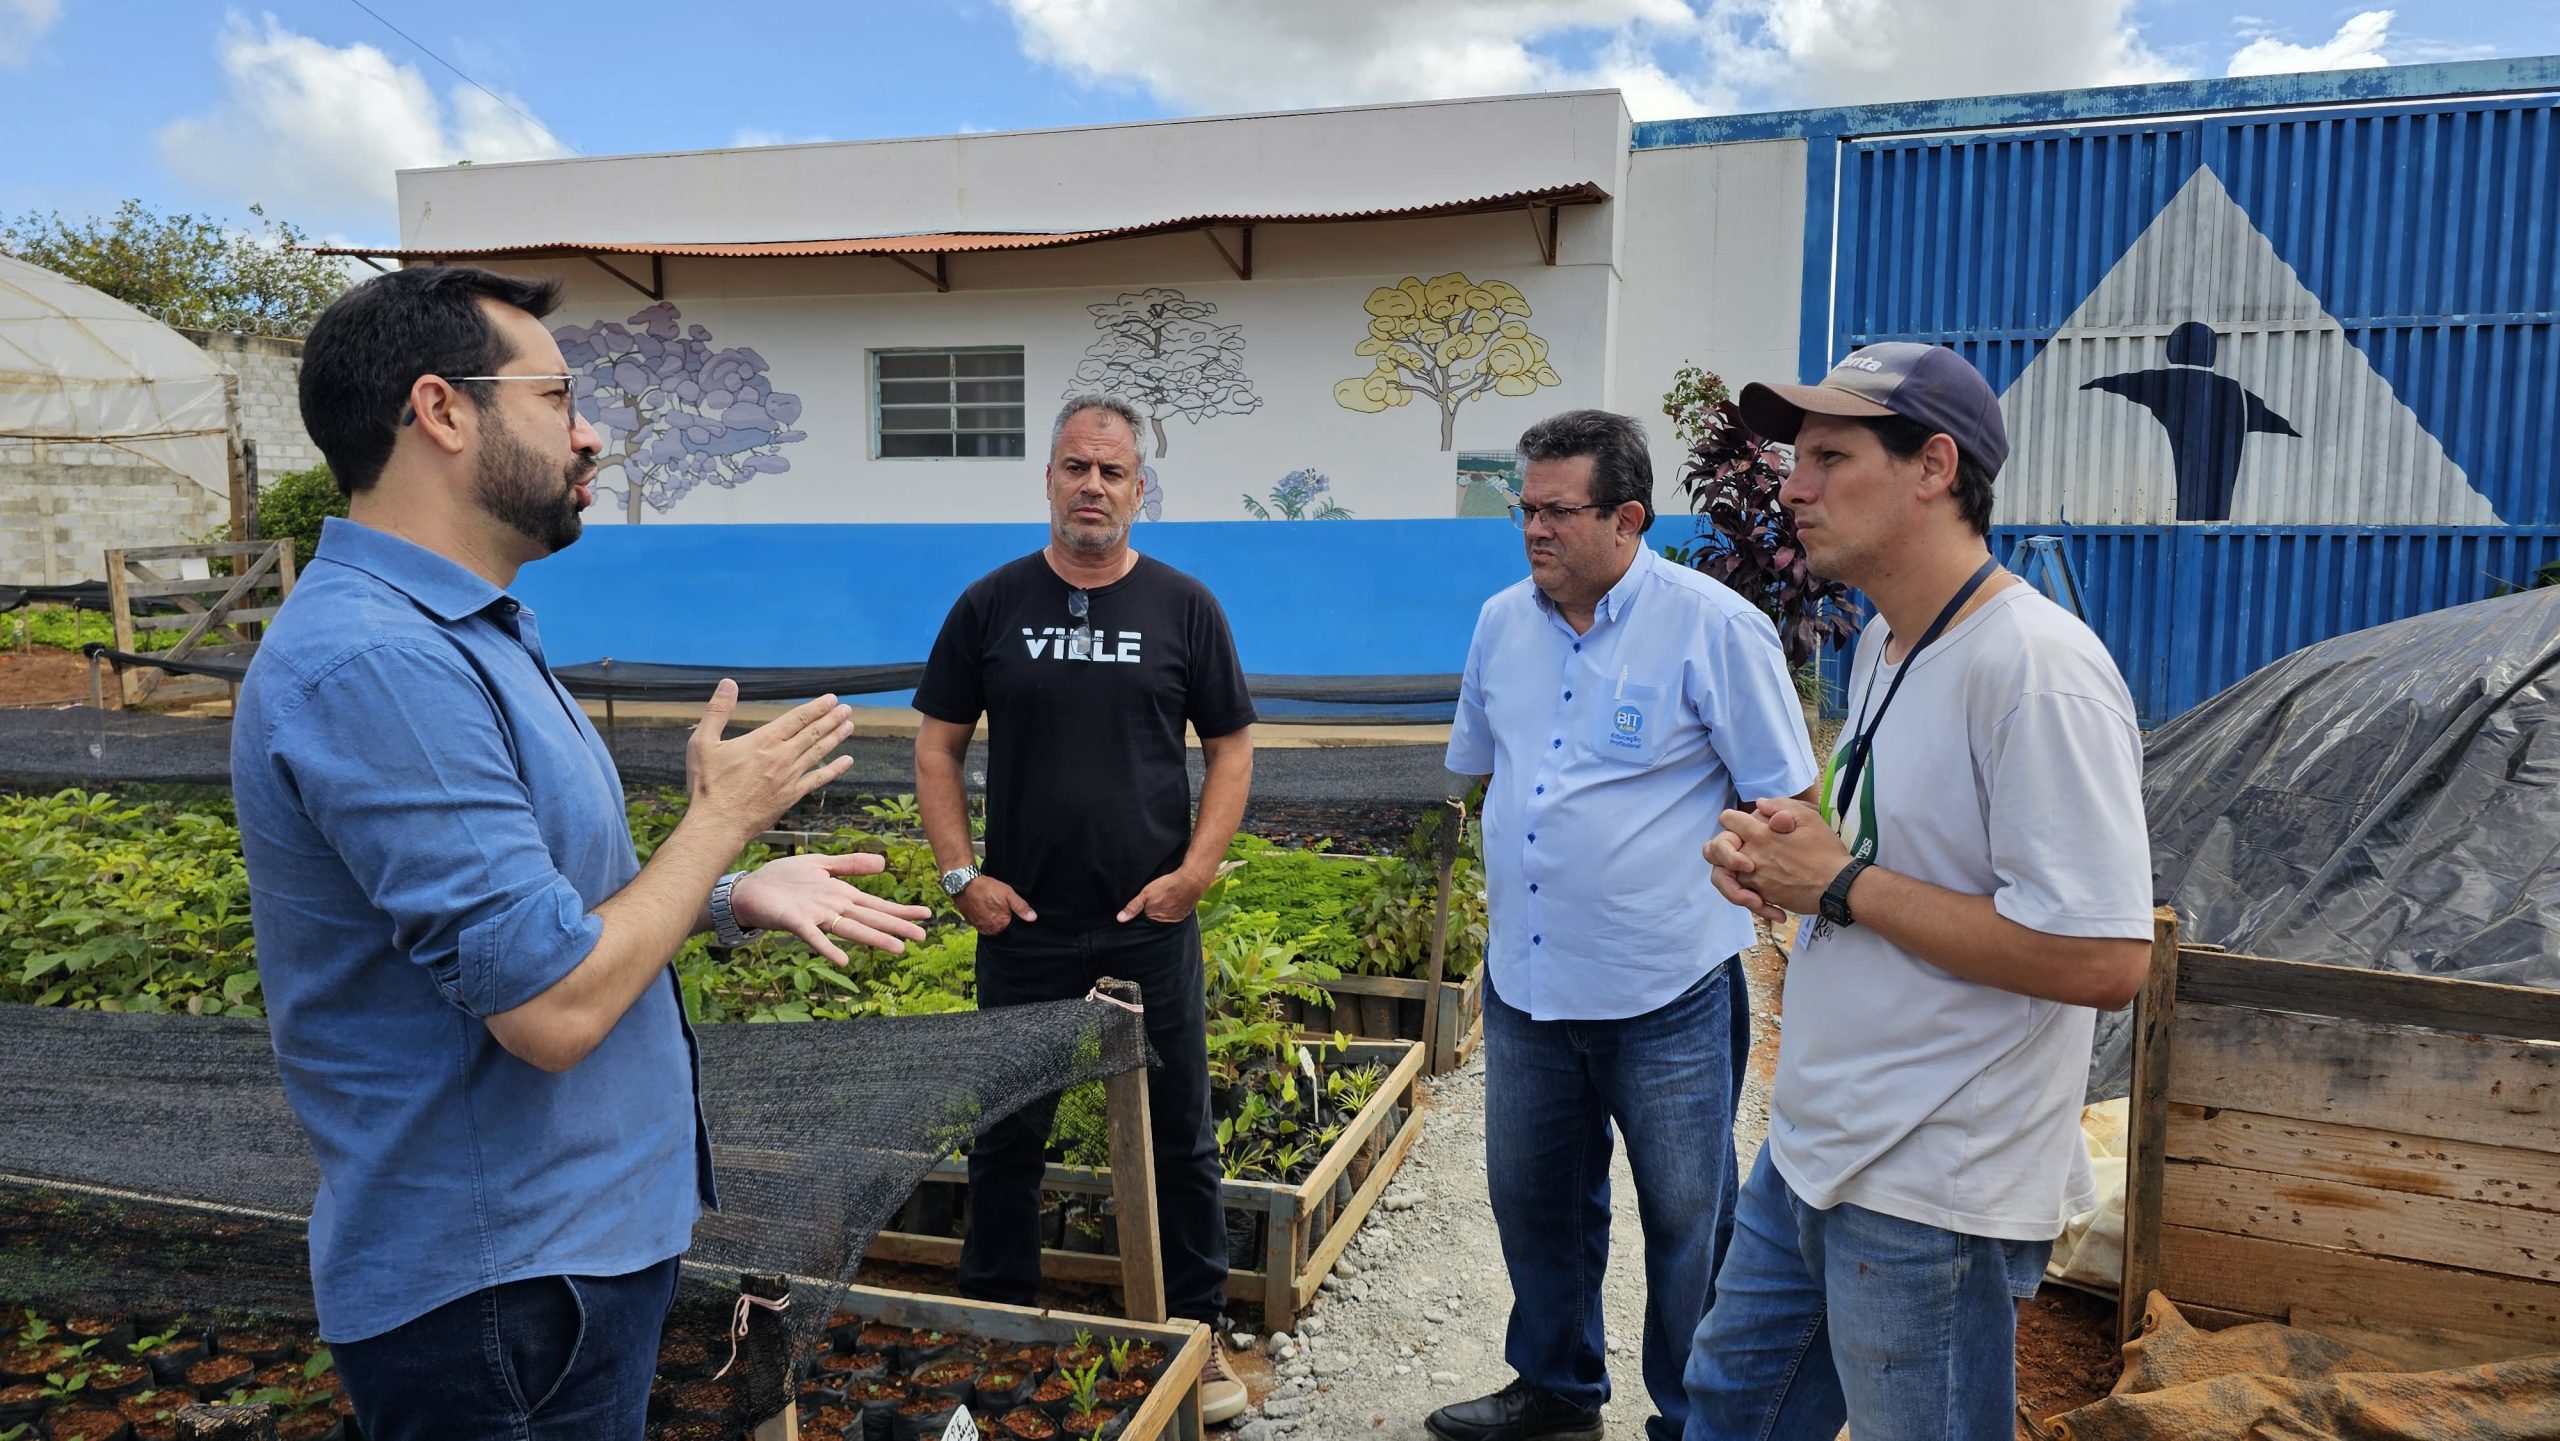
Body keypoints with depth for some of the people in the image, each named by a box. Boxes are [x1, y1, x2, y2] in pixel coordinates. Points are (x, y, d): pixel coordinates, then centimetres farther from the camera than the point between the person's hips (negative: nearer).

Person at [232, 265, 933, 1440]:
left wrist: (739, 900, 2)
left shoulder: (465, 634, 9)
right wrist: (721, 816, -15)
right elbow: (551, 1007, -28)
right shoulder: (376, 661, -25)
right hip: (497, 1292, -9)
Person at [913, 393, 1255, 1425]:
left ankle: (1196, 1332, 27)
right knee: (1005, 1136, 14)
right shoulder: (992, 604, 1)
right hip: (1022, 925, 1)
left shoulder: (1184, 606, 0)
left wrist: (1196, 870, -8)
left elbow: (1231, 749, 3)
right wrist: (960, 874, -5)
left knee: (1178, 1140, 10)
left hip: (1152, 927, 0)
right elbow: (937, 745, 5)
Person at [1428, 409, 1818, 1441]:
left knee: (1687, 1221, 10)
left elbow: (1785, 802, -7)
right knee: (1533, 1198, 20)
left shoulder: (1715, 628, -12)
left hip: (1666, 997, -6)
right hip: (1524, 982, 6)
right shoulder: (1502, 622, 5)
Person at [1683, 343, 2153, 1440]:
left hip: (1934, 1195, -9)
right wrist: (1779, 861, -1)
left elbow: (2105, 961, -27)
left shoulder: (2037, 667, -22)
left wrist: (1842, 883, -20)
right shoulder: (1881, 645, 8)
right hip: (1814, 1148, 9)